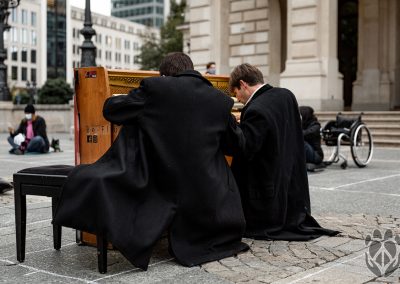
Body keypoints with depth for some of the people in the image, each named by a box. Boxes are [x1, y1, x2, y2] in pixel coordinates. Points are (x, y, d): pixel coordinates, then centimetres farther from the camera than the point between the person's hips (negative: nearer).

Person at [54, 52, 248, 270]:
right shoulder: (221, 100, 5)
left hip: (158, 187, -3)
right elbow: (228, 144, 19)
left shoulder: (155, 87, -4)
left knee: (85, 178, 11)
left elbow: (110, 110, 4)